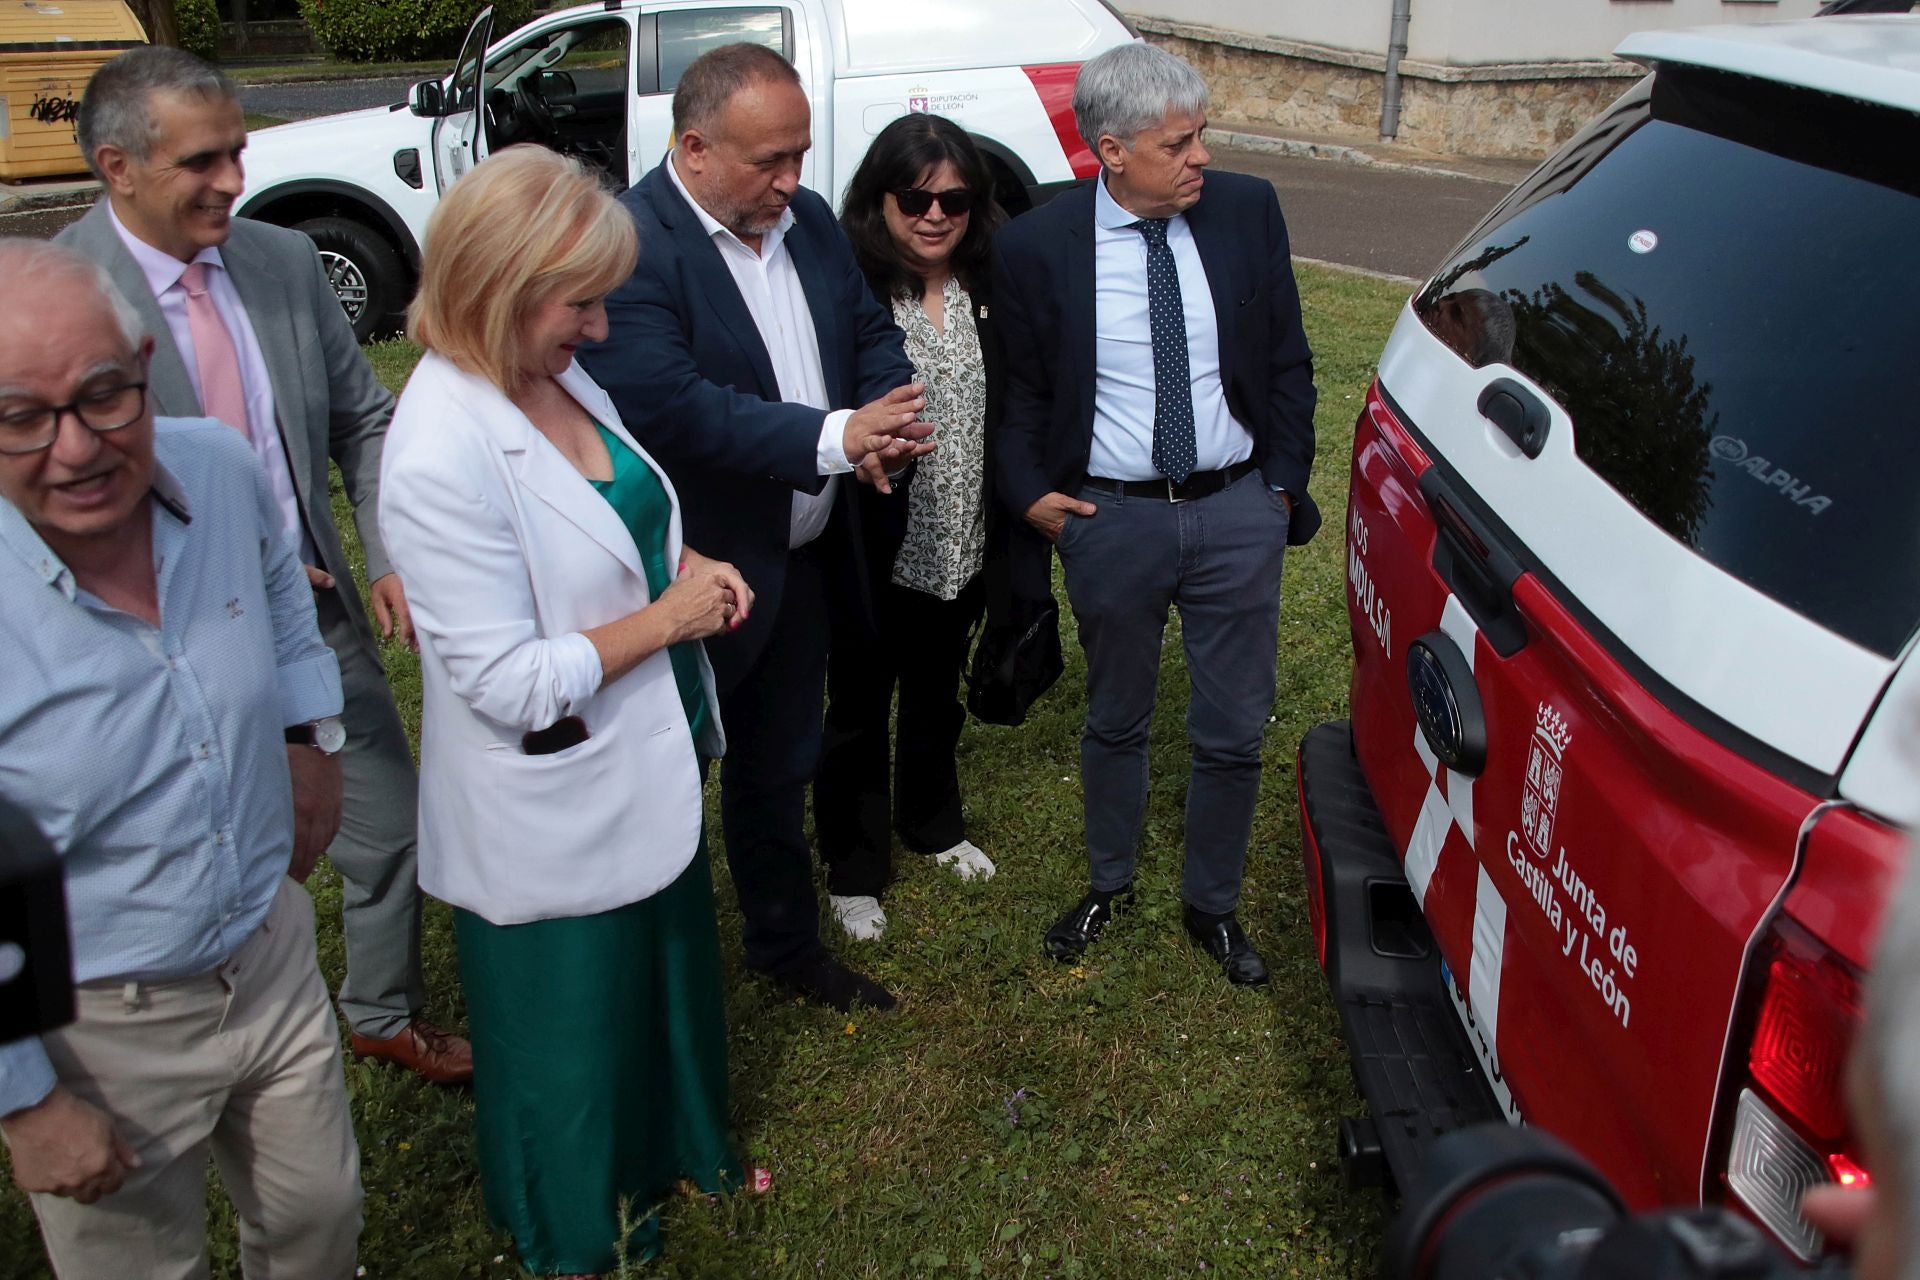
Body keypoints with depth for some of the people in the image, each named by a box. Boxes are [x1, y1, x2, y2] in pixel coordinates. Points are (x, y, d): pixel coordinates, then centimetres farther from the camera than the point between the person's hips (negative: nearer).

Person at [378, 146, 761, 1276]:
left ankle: (678, 1148, 57)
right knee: (574, 1030, 17)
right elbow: (509, 682, -28)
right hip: (553, 820, -8)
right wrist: (666, 618, -20)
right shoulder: (445, 452, -30)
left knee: (670, 973, 29)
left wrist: (685, 561, -4)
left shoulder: (560, 376, -4)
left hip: (646, 772, 8)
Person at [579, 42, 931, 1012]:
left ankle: (787, 943, 43)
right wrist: (835, 437, -30)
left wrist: (890, 420, -12)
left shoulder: (808, 220, 5)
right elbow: (670, 407, -30)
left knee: (779, 769, 23)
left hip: (803, 560, 8)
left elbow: (871, 332, 11)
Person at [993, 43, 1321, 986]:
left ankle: (1212, 904, 34)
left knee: (1232, 732, 11)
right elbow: (1020, 389, 4)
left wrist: (1284, 484, 2)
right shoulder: (1036, 245, -9)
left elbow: (1287, 361, 5)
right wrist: (1029, 491, -6)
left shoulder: (1247, 211, -3)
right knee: (1115, 722, 18)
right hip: (1111, 520, -1)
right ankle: (1108, 883, 42)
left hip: (1238, 515, 2)